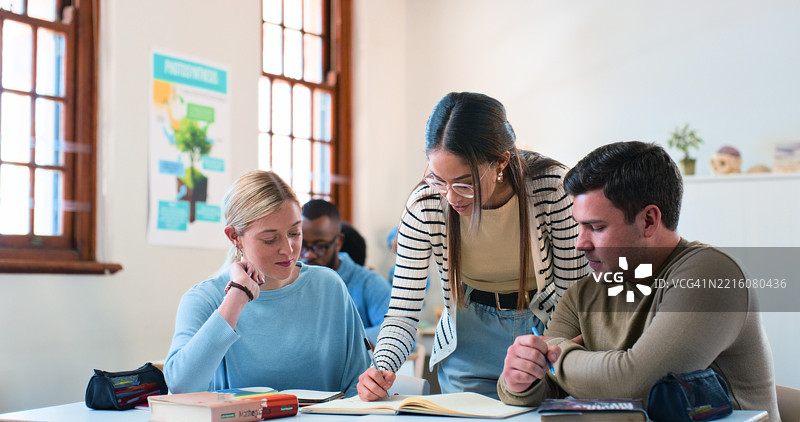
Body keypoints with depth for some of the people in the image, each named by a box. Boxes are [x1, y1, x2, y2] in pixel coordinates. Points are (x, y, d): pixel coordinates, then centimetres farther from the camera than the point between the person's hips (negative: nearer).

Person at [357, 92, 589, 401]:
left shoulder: (551, 188, -25)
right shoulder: (425, 207, -23)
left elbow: (575, 293, -14)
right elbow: (403, 311, -17)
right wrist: (382, 369, -36)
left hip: (545, 328, 0)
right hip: (469, 338, 1)